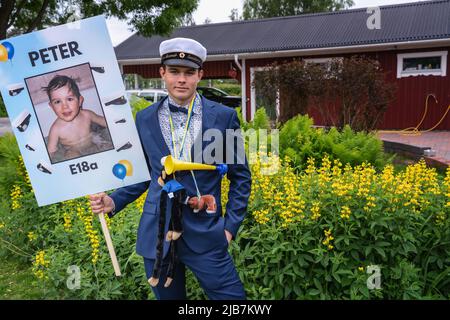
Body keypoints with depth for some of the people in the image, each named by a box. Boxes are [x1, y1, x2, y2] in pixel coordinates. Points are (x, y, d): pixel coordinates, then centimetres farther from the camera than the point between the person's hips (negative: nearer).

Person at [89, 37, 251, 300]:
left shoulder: (224, 117, -4)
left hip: (205, 236, -2)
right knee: (167, 296, 18)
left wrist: (230, 226, -3)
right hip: (157, 236, 2)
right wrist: (114, 202, -4)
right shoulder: (145, 119, 3)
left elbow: (241, 176, 2)